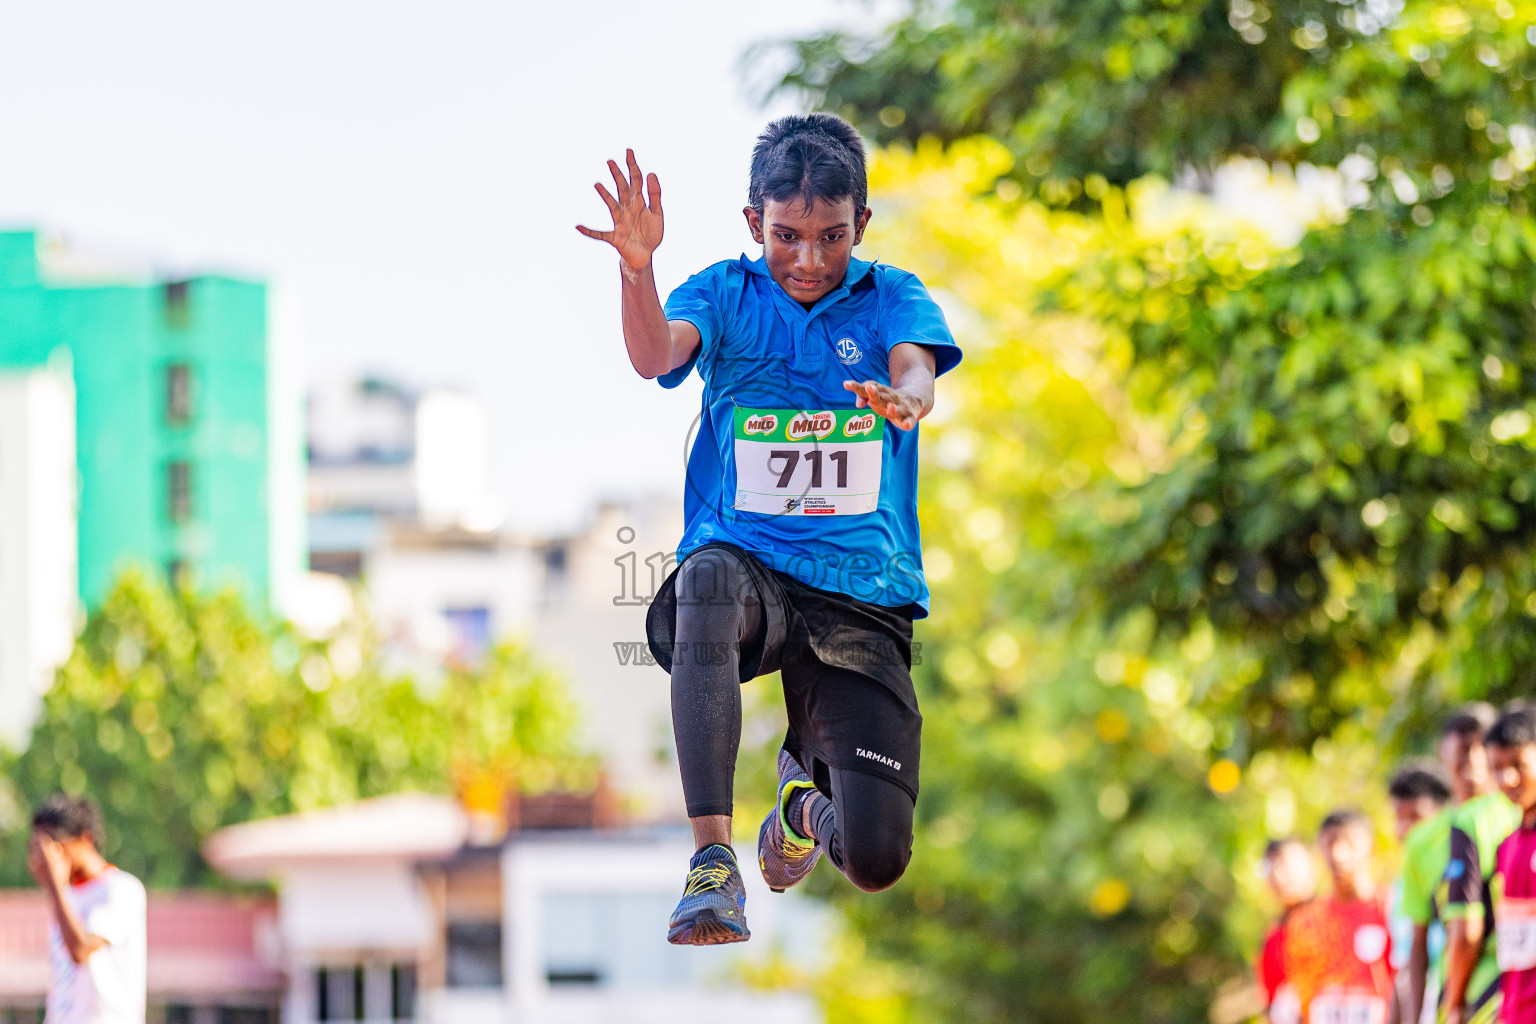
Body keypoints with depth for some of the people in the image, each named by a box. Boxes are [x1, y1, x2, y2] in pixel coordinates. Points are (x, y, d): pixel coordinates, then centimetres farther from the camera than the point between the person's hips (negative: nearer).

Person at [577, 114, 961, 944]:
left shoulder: (891, 299, 5)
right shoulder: (725, 295, 4)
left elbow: (918, 375, -16)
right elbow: (656, 355, -16)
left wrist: (902, 399, -42)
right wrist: (638, 268, -38)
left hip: (862, 595, 1)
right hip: (749, 564, -1)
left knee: (876, 863, -9)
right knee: (710, 577, -41)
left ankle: (807, 793, 33)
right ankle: (712, 859, -40)